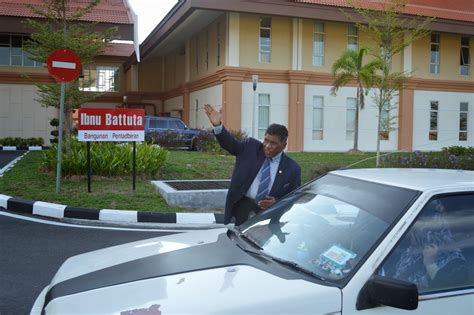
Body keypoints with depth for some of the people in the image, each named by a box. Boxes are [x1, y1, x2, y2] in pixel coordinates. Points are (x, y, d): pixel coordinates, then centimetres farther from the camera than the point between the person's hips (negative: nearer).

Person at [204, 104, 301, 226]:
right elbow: (231, 144, -6)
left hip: (270, 211, 0)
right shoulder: (251, 147, 5)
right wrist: (217, 125, -23)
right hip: (244, 205, 0)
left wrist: (277, 203, -13)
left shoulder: (293, 169, 2)